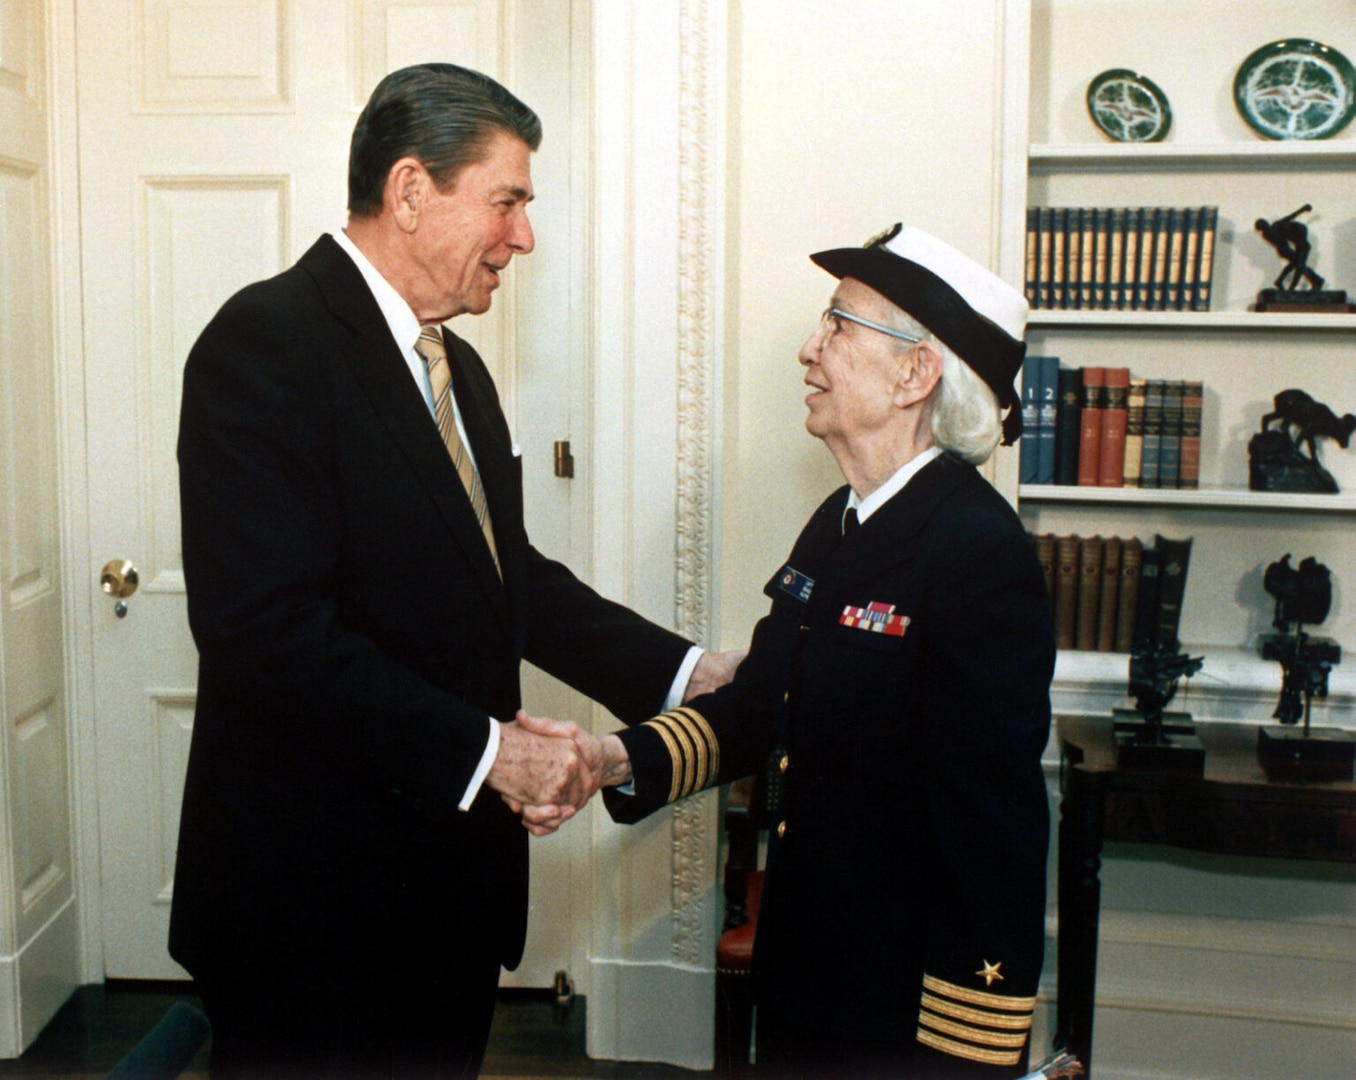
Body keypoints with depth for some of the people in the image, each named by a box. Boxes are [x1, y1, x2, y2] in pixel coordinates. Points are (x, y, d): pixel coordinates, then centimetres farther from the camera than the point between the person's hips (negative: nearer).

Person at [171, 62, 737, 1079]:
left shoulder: (455, 364, 13)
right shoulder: (266, 342, -16)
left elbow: (514, 575, 14)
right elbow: (266, 622, -24)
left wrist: (689, 671, 4)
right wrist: (487, 748, -22)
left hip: (452, 871, 8)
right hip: (315, 896, -8)